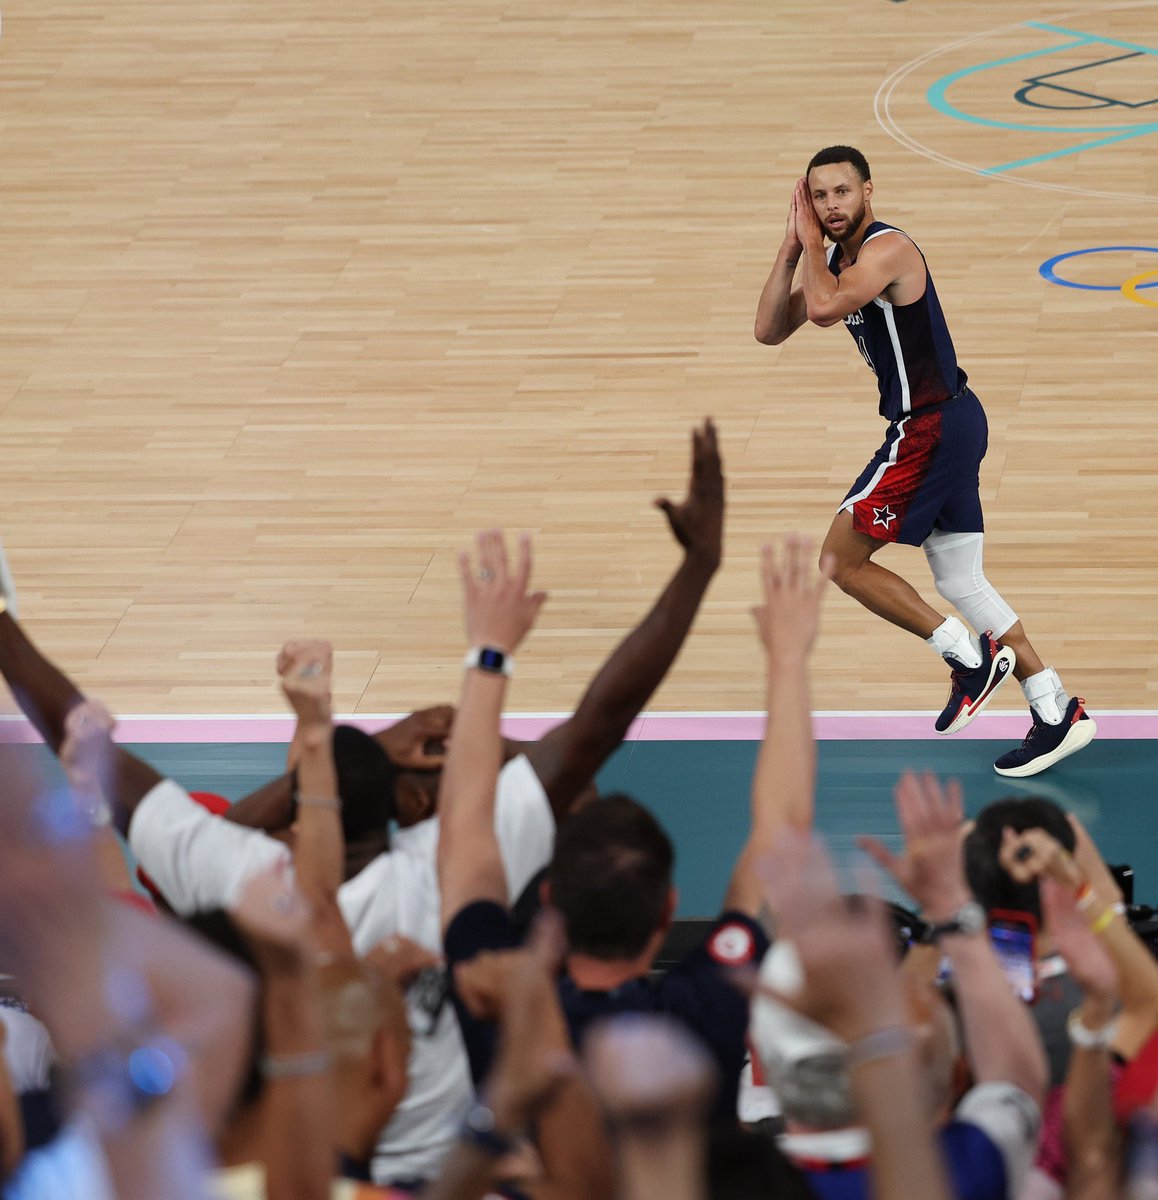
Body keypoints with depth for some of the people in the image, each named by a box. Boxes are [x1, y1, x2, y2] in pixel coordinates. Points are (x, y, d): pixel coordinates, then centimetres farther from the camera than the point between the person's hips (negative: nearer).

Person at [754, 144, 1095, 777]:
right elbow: (769, 330, 10)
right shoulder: (837, 257, 13)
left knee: (842, 557, -3)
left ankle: (970, 656, -1)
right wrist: (791, 249, 1)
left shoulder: (887, 249, -16)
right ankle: (1058, 713, 13)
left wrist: (812, 241, -16)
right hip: (942, 423, 10)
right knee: (960, 582, 12)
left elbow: (824, 306, -33)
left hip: (931, 427, -10)